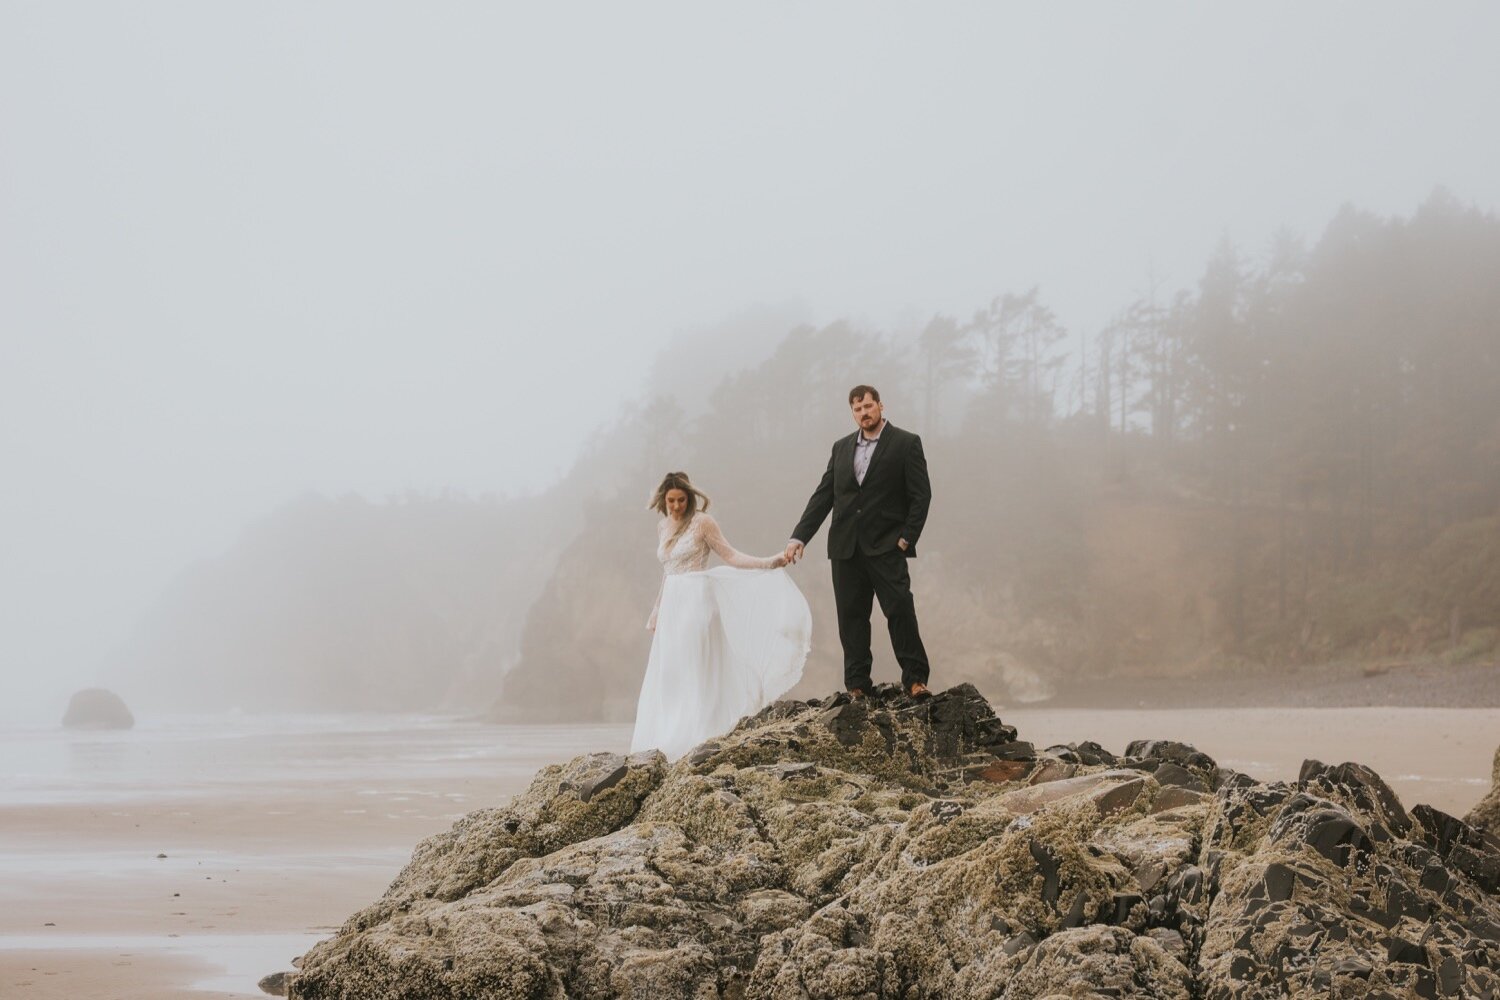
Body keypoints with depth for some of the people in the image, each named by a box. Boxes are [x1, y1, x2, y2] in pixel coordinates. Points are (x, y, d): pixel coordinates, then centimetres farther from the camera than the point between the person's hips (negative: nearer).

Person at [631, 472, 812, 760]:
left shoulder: (702, 522, -6)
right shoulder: (663, 528, 13)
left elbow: (730, 556, -8)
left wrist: (771, 562, -20)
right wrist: (656, 612, 23)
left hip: (696, 602, -7)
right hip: (672, 604, 7)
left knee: (695, 672, -7)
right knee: (666, 675, 4)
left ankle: (697, 739, -5)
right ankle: (668, 740, 7)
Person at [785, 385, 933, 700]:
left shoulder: (906, 443, 1)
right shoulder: (841, 447, 15)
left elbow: (921, 495, -3)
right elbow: (823, 496, 13)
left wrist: (906, 537, -11)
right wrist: (800, 536, 4)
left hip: (886, 547, -5)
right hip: (846, 548, 5)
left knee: (901, 609, -11)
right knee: (851, 616, 5)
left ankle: (914, 679, -4)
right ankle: (857, 685, 10)